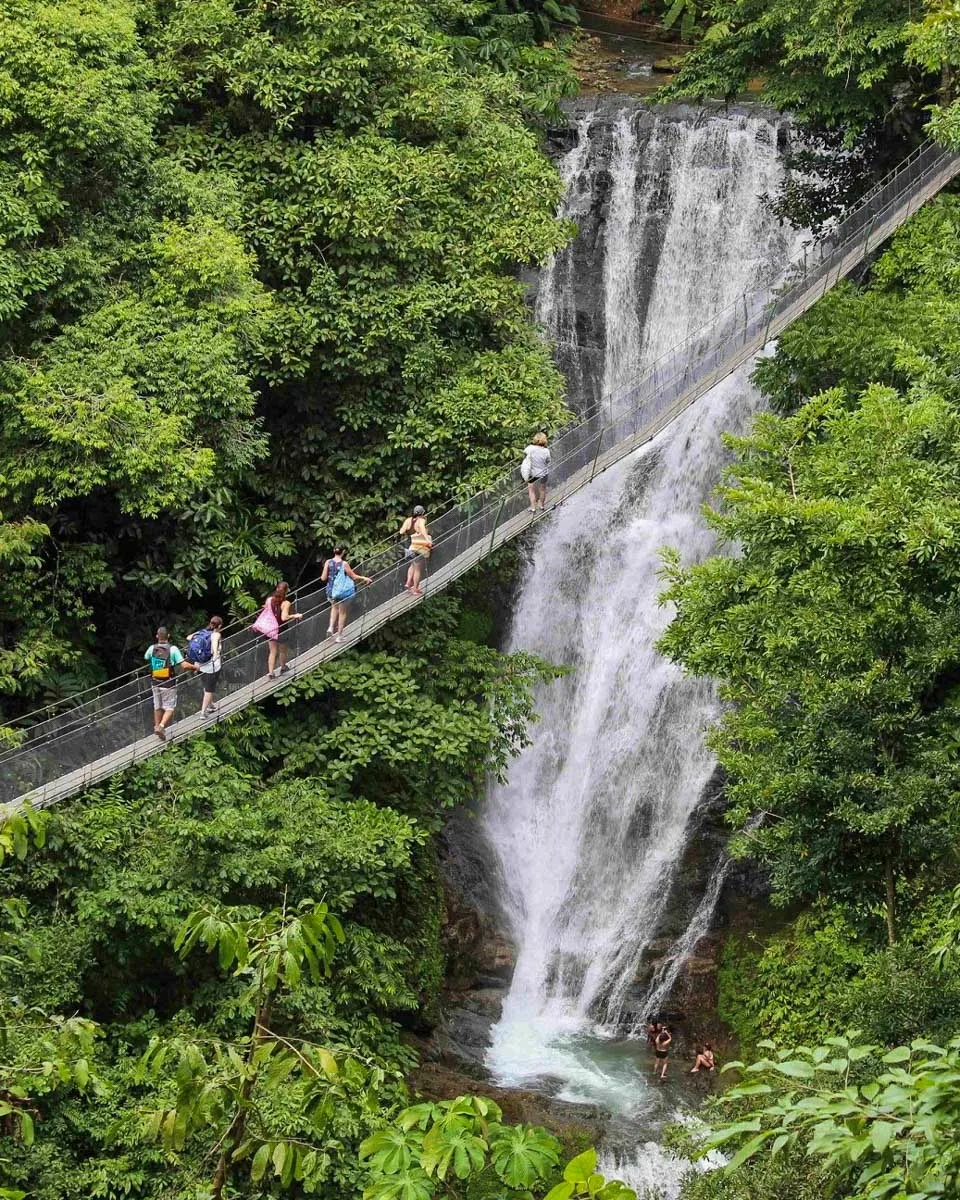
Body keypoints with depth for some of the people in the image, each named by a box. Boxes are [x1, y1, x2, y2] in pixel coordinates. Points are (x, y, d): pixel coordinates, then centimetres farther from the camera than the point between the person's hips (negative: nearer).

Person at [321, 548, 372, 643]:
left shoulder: (328, 562, -6)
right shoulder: (344, 564, -15)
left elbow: (323, 578, -5)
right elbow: (354, 577, -7)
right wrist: (365, 578, 8)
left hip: (331, 591, 3)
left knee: (334, 607, 31)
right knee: (342, 612, 14)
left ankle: (331, 627, 15)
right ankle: (339, 635, 19)